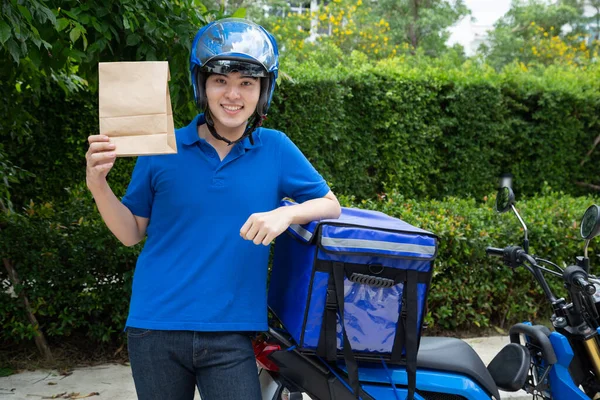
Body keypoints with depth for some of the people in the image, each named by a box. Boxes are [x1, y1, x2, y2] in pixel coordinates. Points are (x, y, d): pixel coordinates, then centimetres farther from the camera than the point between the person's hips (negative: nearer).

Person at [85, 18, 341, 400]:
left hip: (230, 333, 0)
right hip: (155, 329, 1)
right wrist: (98, 184, -10)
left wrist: (287, 213, -14)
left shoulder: (276, 149, 0)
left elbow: (331, 205, 5)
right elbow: (132, 233, 7)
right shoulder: (162, 150, -1)